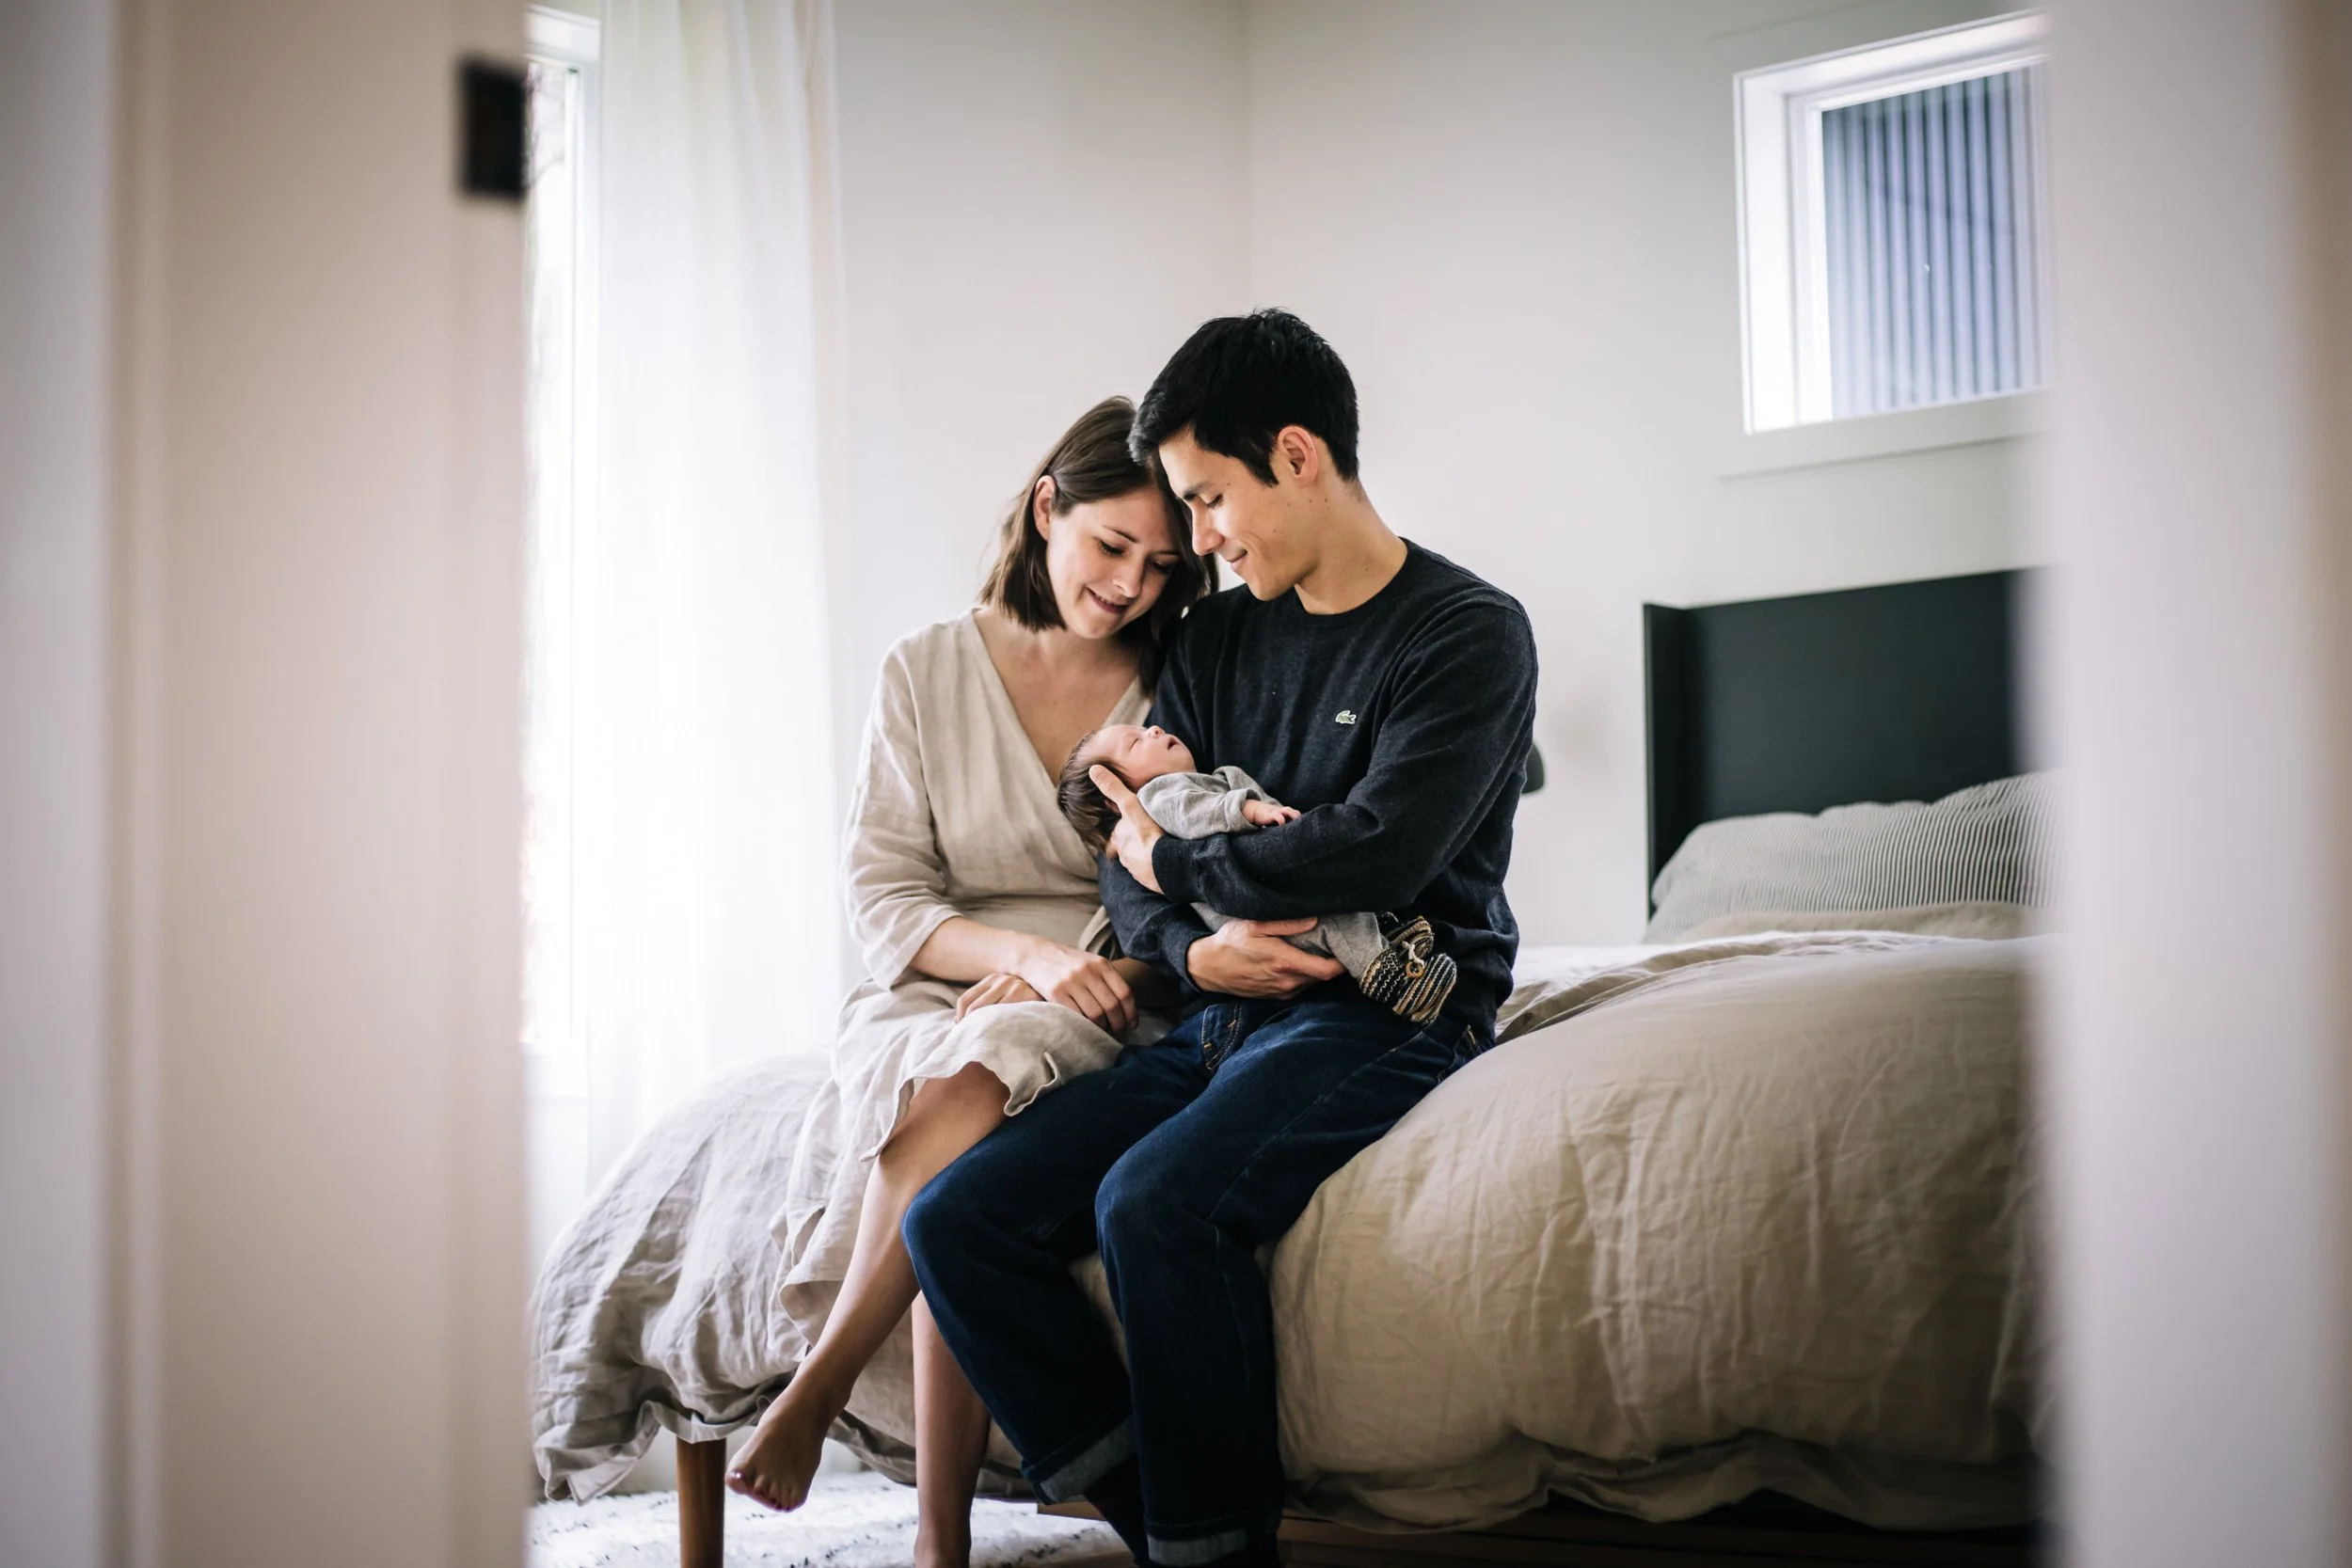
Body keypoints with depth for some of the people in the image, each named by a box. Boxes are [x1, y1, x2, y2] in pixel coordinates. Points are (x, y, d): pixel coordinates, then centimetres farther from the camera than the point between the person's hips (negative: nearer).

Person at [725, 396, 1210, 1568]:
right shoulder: (924, 673, 6)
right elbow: (881, 900, 1)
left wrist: (1072, 976, -15)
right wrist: (1030, 952, -17)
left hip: (1095, 1007, -1)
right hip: (930, 994, 1)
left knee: (969, 1086, -36)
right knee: (961, 1166, -34)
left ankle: (815, 1391, -28)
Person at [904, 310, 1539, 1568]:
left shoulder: (1470, 633, -4)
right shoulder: (1214, 642, 16)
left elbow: (1380, 850, -17)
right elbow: (1130, 861, 13)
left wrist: (1176, 861, -5)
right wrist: (1192, 948, -10)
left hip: (1393, 1008, -7)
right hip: (1222, 1016, 7)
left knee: (1155, 1202, -34)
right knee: (956, 1218, -13)